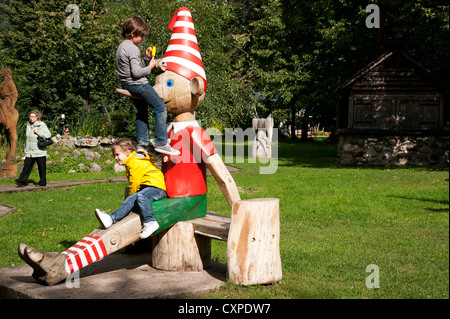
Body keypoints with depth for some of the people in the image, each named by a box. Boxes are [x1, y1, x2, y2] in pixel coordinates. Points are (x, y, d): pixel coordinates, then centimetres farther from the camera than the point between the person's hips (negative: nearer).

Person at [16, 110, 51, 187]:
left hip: (40, 151, -5)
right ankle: (22, 181, 2)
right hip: (30, 151, 5)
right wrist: (26, 147, 20)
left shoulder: (42, 125, -6)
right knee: (27, 166, 1)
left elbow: (48, 135, -12)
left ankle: (42, 182, 14)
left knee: (41, 167, 4)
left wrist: (39, 133, -19)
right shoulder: (28, 125, 11)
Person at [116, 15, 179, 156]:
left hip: (128, 85, 11)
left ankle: (142, 143, 22)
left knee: (142, 111, 22)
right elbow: (136, 72, -23)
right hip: (138, 84, -11)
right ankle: (161, 143, -10)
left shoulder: (122, 47, 15)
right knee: (160, 108, -8)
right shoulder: (132, 49, -17)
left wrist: (147, 59, 6)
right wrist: (150, 67, -8)